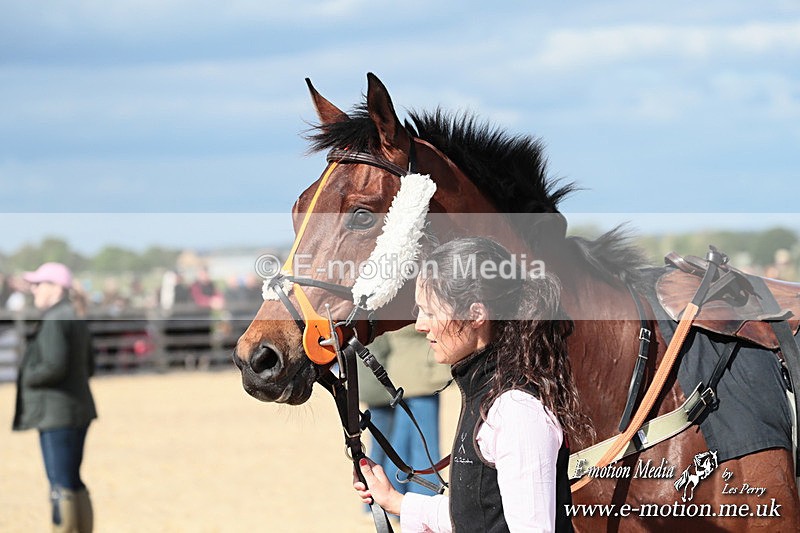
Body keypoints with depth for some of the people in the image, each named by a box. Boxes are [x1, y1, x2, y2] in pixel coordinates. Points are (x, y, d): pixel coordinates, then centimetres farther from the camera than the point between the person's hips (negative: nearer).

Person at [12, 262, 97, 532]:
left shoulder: (53, 320, -15)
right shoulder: (76, 318, 14)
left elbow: (54, 366, -25)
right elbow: (88, 367, 19)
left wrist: (25, 378, -8)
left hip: (57, 415, -10)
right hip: (79, 410, 10)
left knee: (61, 486, -7)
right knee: (73, 484, 14)